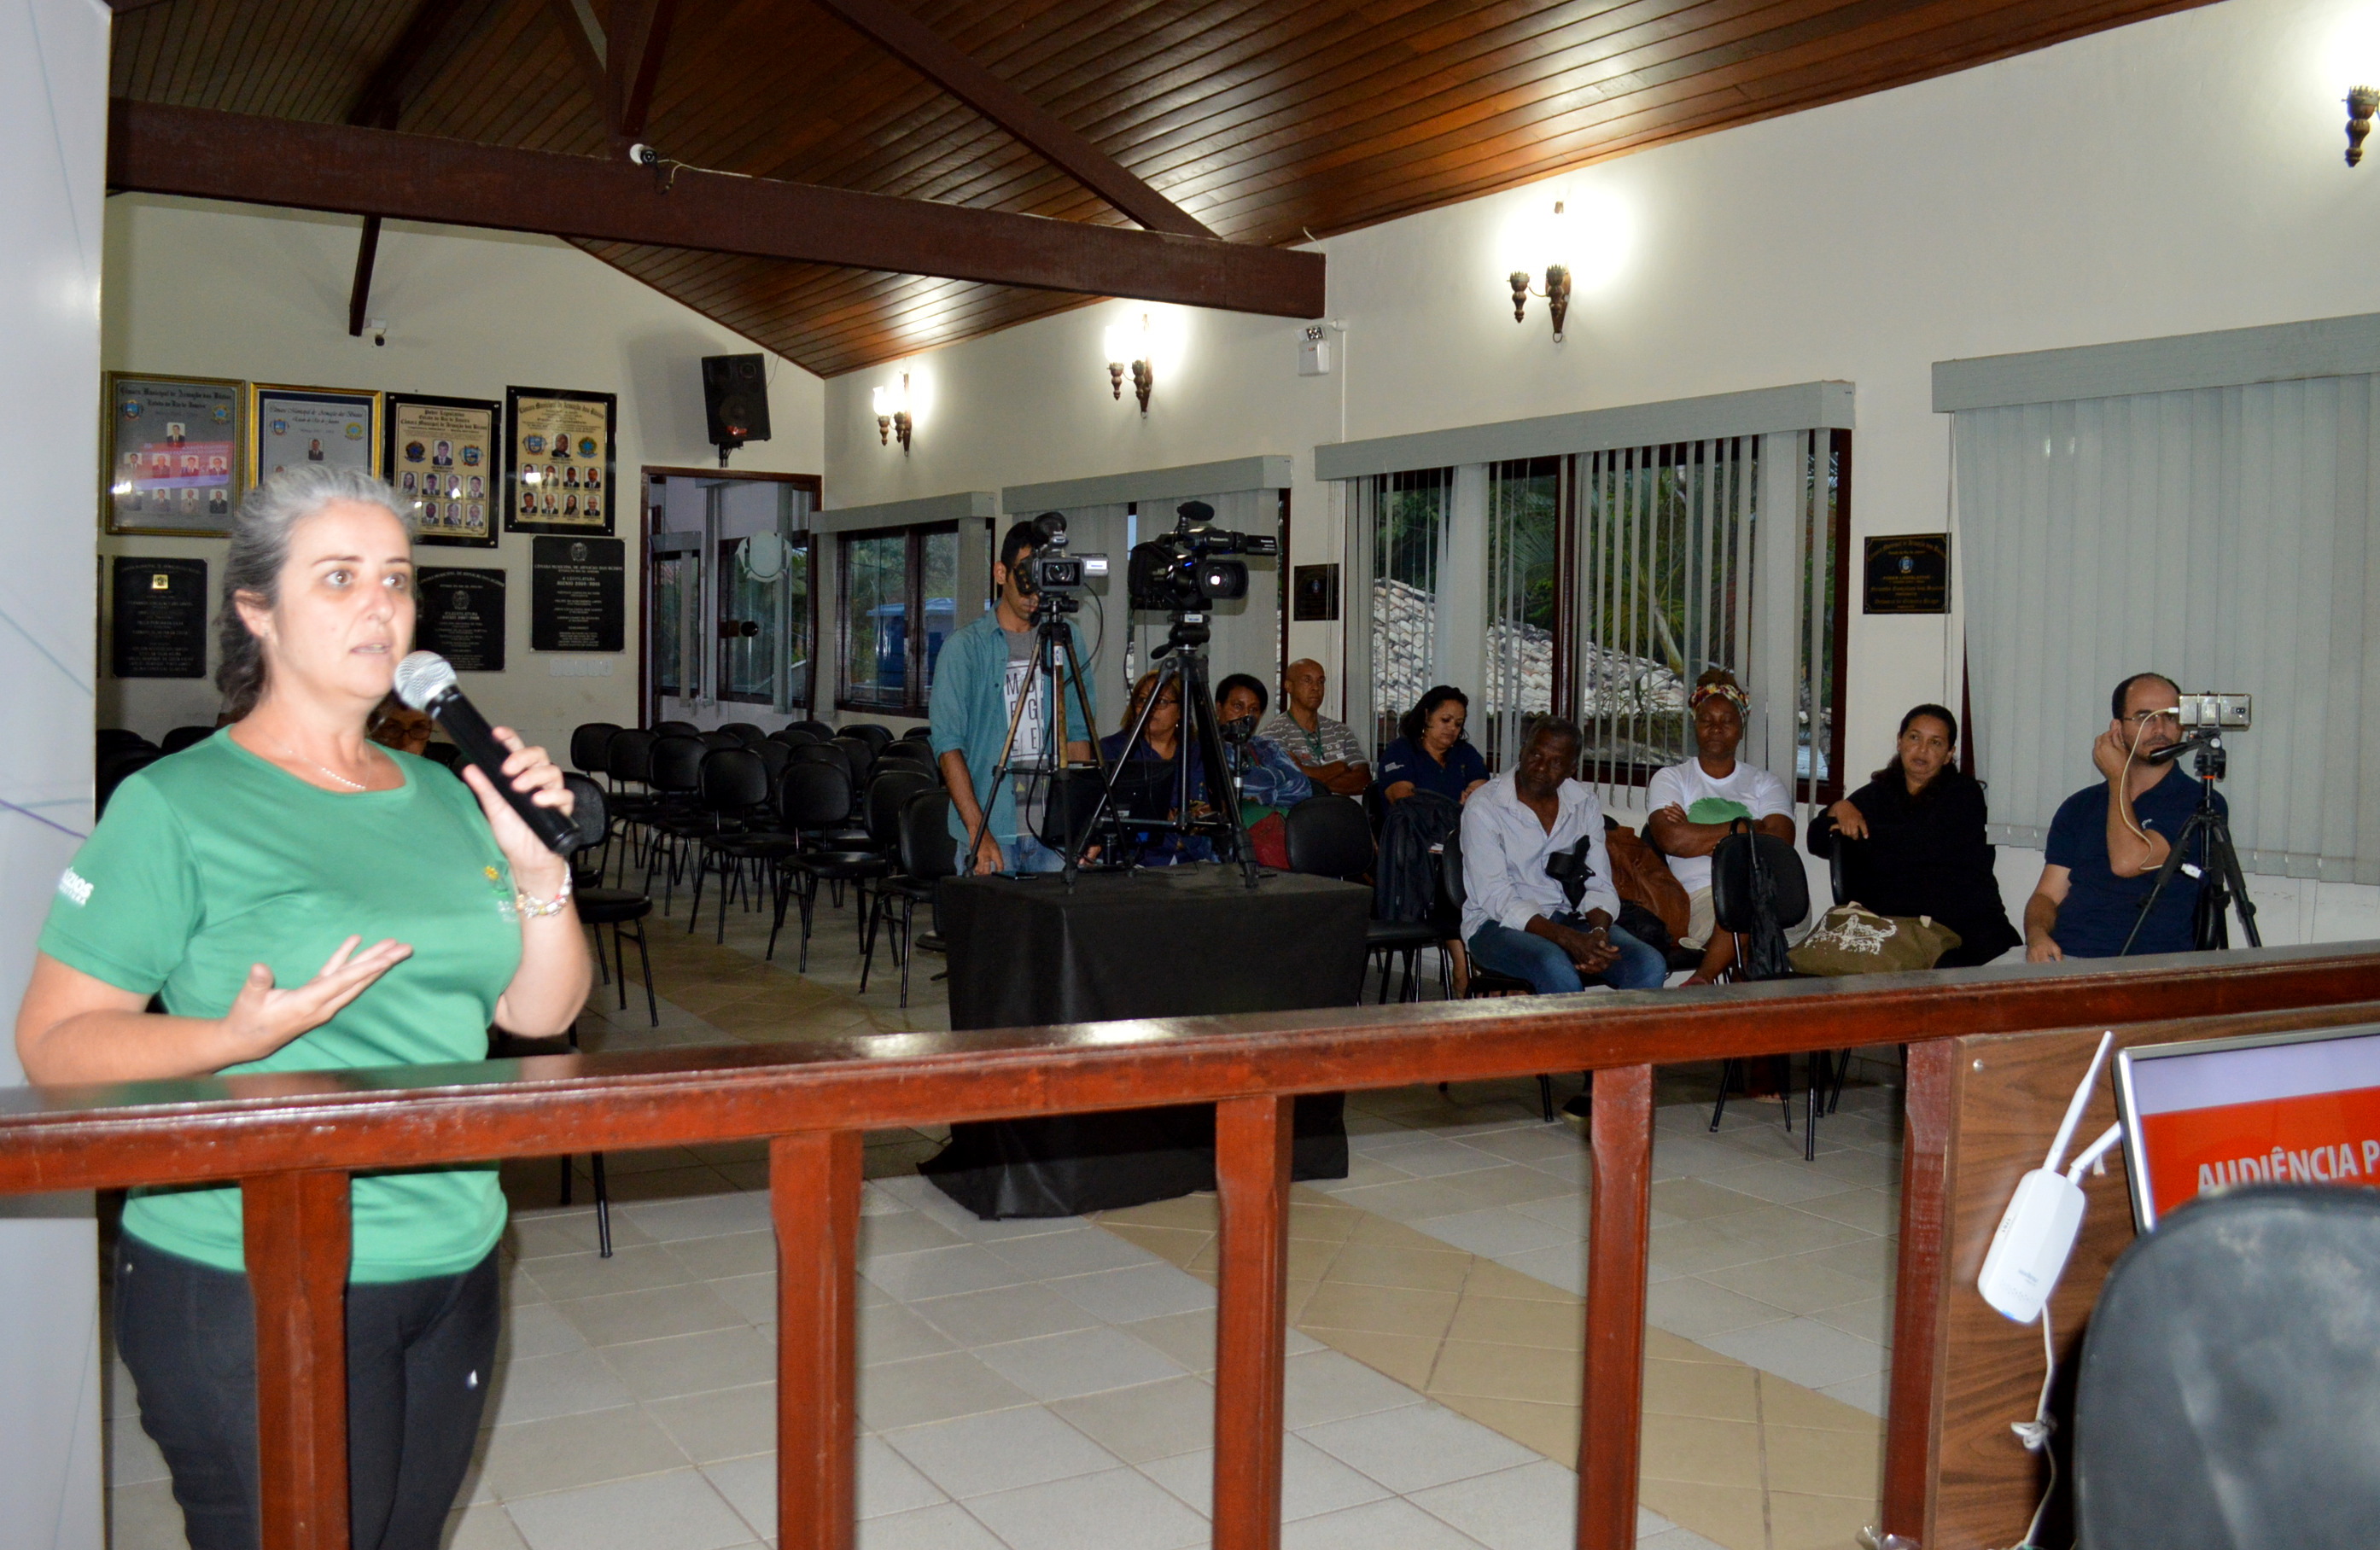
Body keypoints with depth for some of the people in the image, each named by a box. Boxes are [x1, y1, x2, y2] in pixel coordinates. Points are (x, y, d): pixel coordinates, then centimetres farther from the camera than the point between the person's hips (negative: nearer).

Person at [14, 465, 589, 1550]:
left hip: (453, 1268, 6)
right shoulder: (177, 807, -9)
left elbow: (541, 1014, 10)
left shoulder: (439, 796, 9)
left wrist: (539, 872, -7)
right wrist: (240, 1038, -26)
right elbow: (53, 1042, -11)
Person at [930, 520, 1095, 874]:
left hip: (1054, 830, 3)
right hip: (992, 833, -3)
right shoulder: (964, 647, -1)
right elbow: (947, 744, -6)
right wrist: (977, 830, -15)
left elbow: (1078, 731, 13)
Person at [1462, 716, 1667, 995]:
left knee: (1650, 965, -22)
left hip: (1568, 919, 5)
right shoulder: (1484, 807, -9)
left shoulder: (1584, 804, 8)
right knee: (1557, 968, -38)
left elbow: (1599, 885, 5)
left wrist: (1599, 932, -20)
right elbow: (1496, 898, -16)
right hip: (1500, 926, -5)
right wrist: (1569, 940, -27)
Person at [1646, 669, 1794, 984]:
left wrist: (1699, 836, -2)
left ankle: (1701, 981, -24)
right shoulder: (1670, 778, 17)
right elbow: (1671, 839, -4)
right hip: (1700, 896, -1)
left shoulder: (1765, 783, 22)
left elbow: (1781, 841, 1)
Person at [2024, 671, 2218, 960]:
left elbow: (2128, 861, -11)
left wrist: (2118, 777, 3)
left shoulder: (2200, 804, 3)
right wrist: (2036, 935, -10)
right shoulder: (2080, 807, 19)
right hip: (2063, 957, 4)